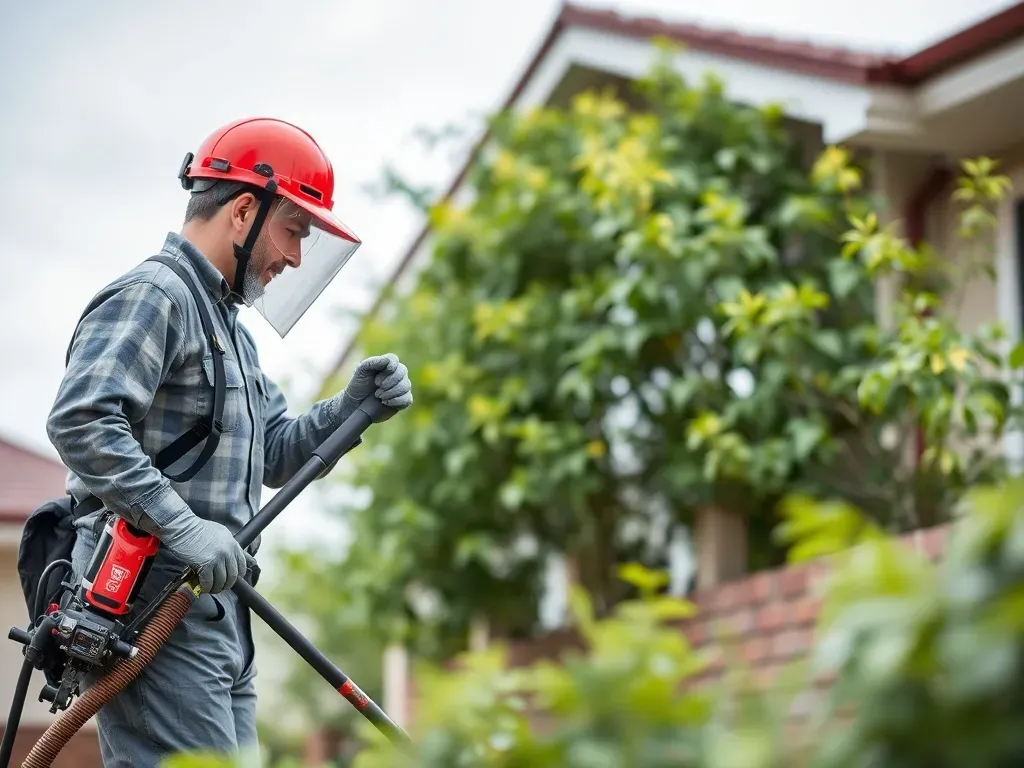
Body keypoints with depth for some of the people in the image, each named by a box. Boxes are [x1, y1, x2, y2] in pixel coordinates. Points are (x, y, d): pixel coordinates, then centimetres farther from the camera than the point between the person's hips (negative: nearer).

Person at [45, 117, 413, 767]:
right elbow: (80, 421, -21)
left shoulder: (230, 326, 25)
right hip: (153, 607, -10)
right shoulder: (152, 295, -8)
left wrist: (353, 406, 9)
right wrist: (184, 526, -26)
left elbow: (274, 455, 26)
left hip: (219, 614, 10)